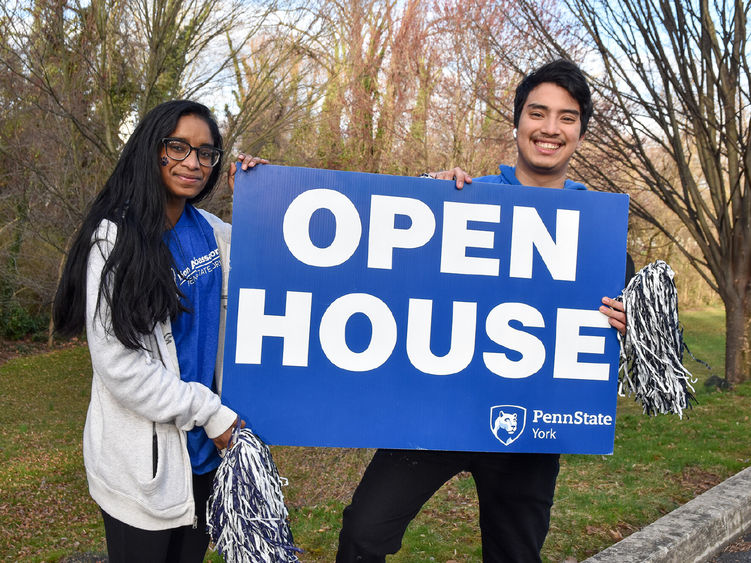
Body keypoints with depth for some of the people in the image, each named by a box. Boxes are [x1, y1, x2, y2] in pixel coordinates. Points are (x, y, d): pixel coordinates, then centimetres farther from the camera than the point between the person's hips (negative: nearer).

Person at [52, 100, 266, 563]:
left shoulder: (211, 230, 4)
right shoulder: (114, 238, -15)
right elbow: (118, 361, -19)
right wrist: (210, 414, -15)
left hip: (205, 445, 6)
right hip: (143, 455, -6)